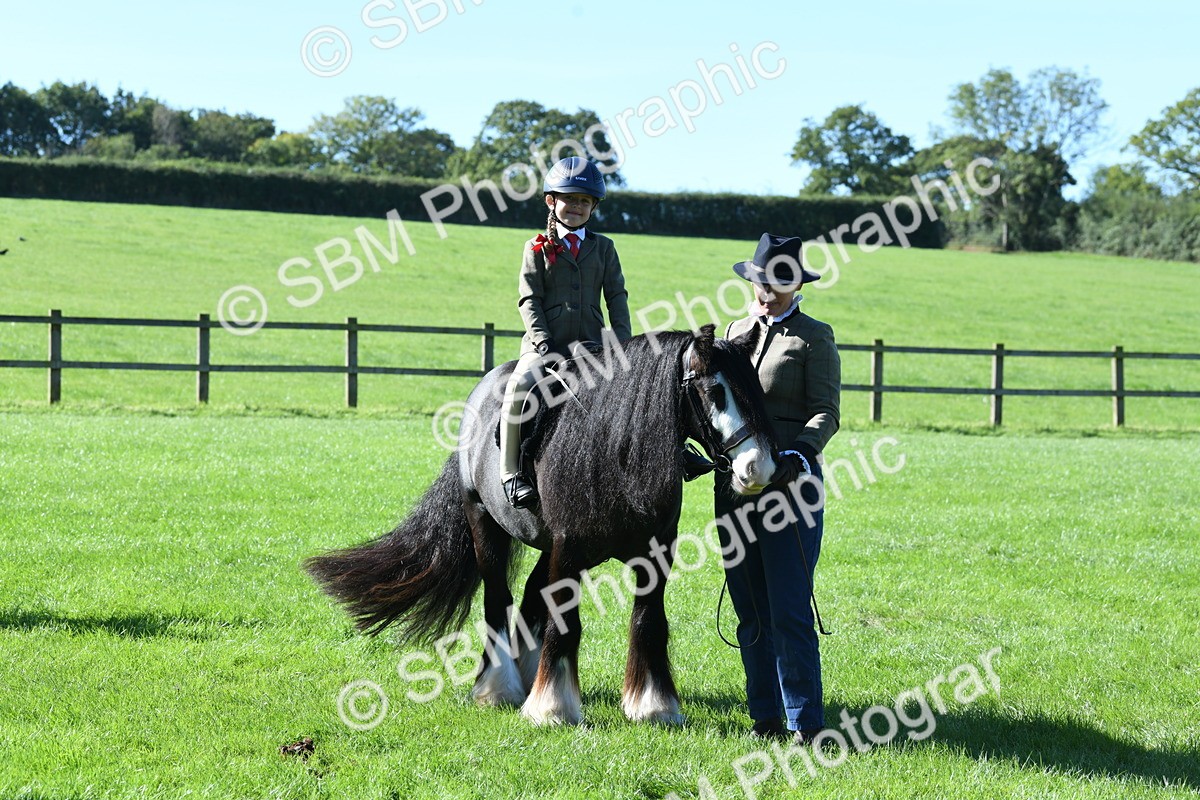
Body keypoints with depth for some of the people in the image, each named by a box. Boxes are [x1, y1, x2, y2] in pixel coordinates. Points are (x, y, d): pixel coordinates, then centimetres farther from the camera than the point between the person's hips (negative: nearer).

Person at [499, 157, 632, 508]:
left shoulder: (603, 247, 16)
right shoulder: (538, 248, 9)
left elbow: (617, 298, 11)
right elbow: (529, 300, 1)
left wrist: (622, 344, -3)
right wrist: (543, 344, -13)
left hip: (591, 344, 3)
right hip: (545, 344, -3)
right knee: (520, 385, -30)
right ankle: (510, 470, -23)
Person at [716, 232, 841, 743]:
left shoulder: (814, 338, -2)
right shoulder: (735, 332, 15)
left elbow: (825, 414, -9)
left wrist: (798, 456, -26)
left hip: (789, 484, -6)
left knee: (789, 611, -9)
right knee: (750, 612, 9)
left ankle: (805, 721, -4)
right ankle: (765, 716, 16)